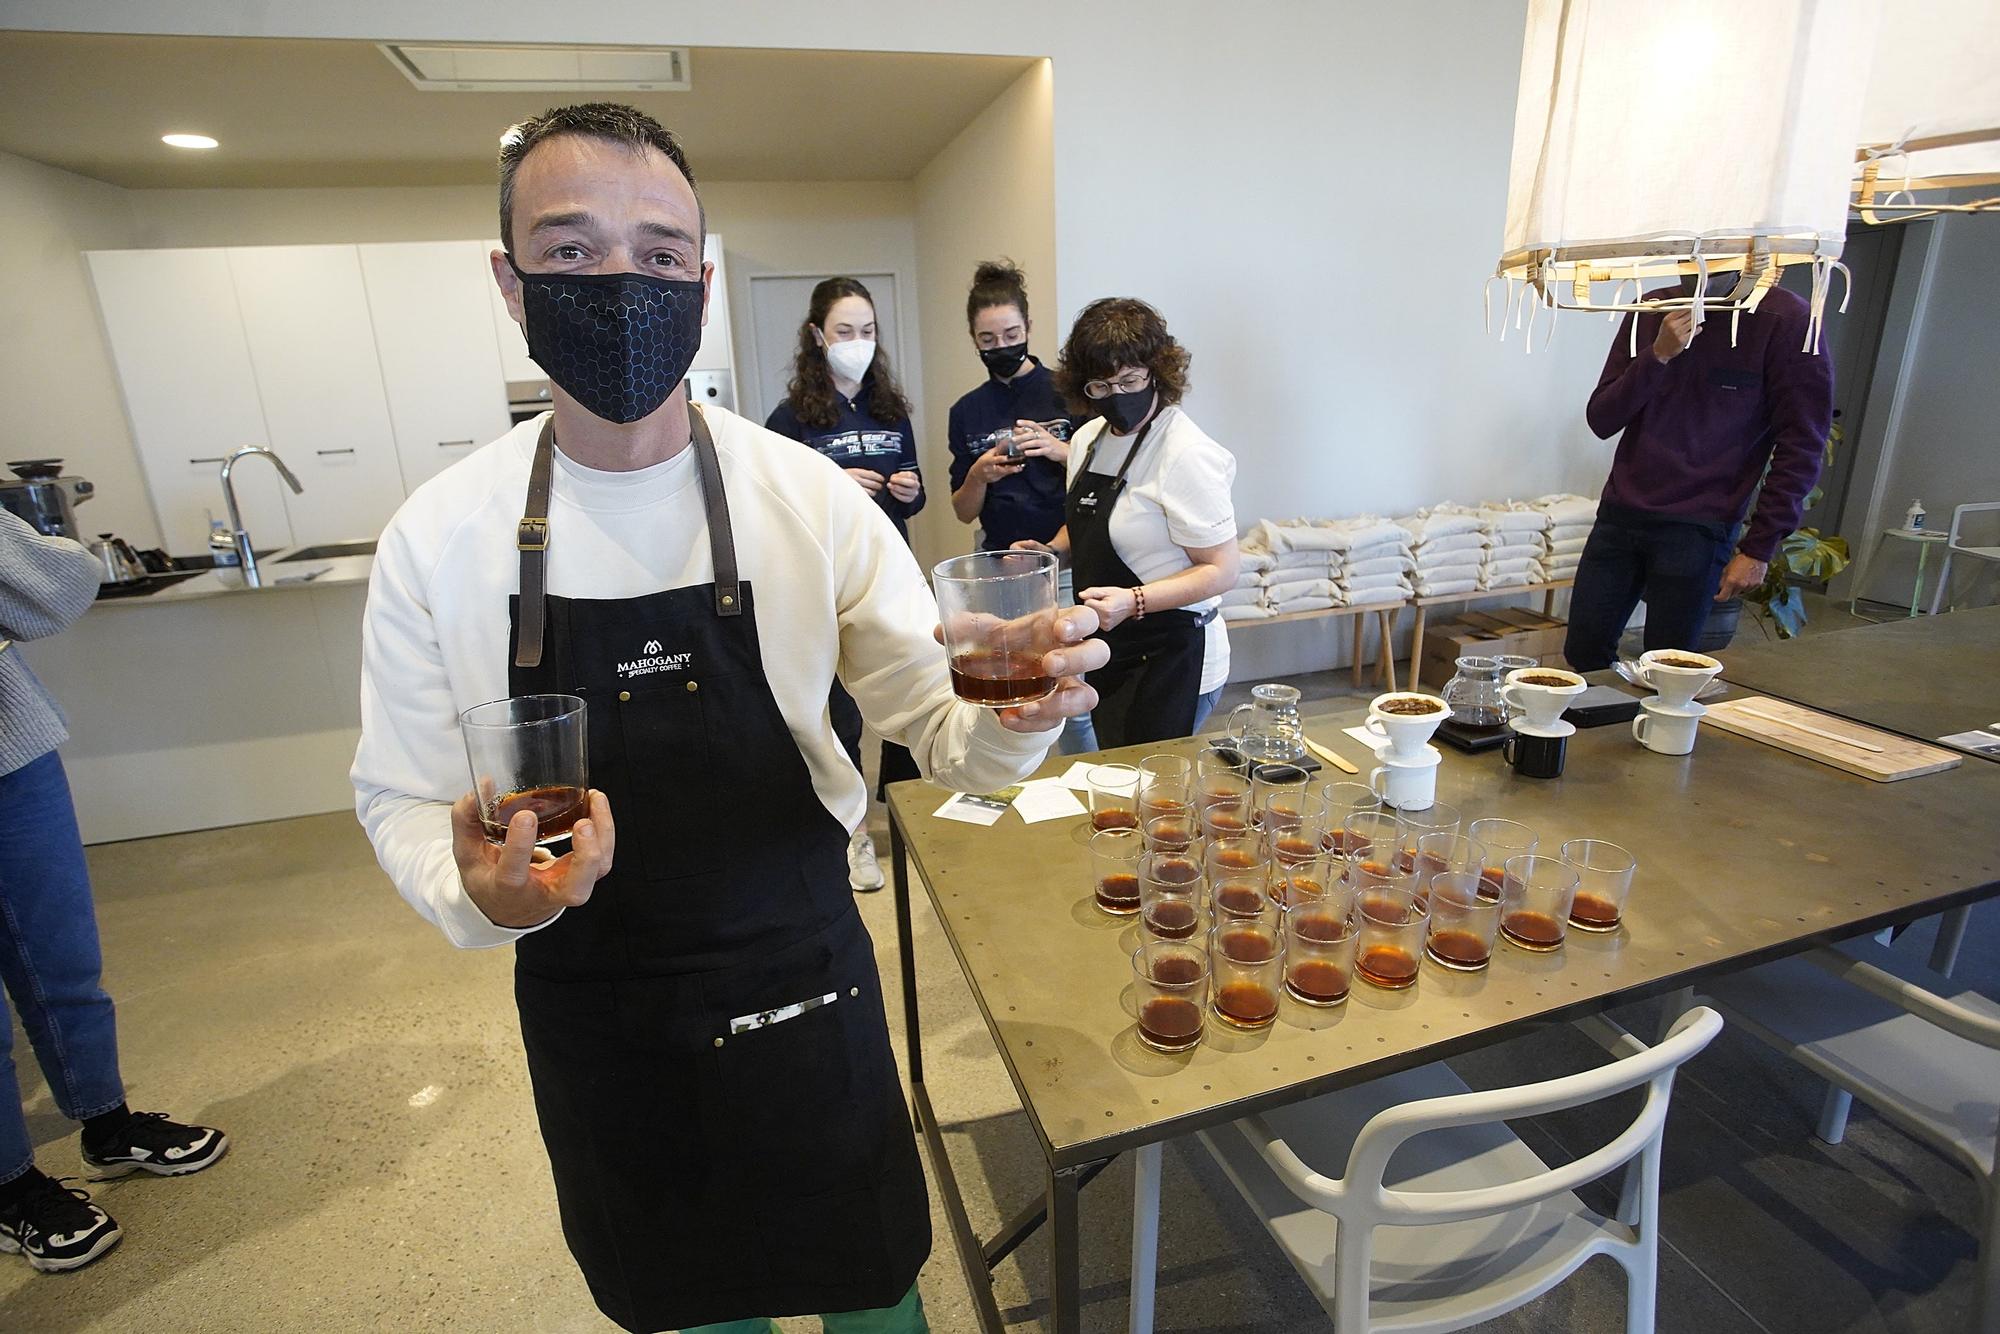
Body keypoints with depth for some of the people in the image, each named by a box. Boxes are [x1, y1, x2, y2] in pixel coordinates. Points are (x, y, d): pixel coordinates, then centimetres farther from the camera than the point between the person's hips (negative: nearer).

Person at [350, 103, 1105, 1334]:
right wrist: (474, 895, -24)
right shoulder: (438, 536, -11)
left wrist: (1011, 720, -33)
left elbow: (938, 724, -10)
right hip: (590, 1010, 2)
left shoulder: (811, 498, -13)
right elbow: (402, 795, -3)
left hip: (804, 979, 0)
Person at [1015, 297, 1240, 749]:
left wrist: (1133, 602, -31)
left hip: (1168, 660, -8)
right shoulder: (1088, 439, 5)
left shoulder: (1186, 454, -19)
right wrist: (1051, 551, 0)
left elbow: (1221, 569, -19)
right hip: (1107, 651, 8)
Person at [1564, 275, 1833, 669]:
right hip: (1619, 515, 4)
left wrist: (1758, 548, -8)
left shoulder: (1785, 320, -5)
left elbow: (1801, 447, -5)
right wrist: (1658, 355, -11)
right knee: (1583, 652, 4)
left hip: (1697, 530, -3)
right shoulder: (1650, 313, 7)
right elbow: (1601, 421, 4)